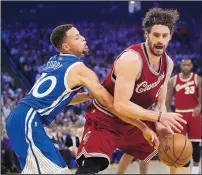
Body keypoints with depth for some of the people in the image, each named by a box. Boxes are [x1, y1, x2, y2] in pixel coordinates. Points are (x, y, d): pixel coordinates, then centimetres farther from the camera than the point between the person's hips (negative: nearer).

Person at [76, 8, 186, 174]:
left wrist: (160, 123, -13)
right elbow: (121, 105, -32)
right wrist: (159, 117, -33)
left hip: (136, 122, 8)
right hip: (105, 120, -8)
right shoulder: (131, 59, -28)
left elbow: (160, 103, 9)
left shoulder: (168, 63, -1)